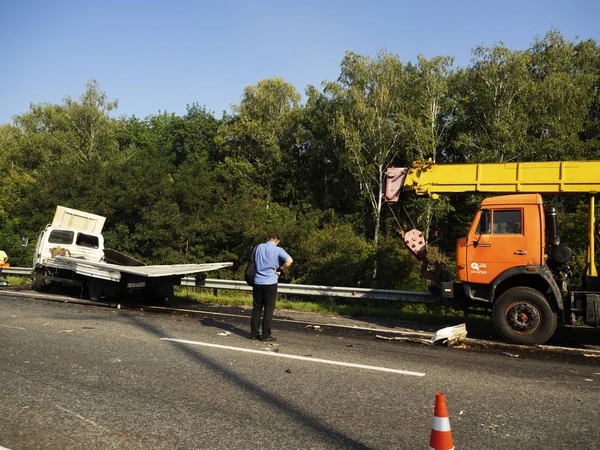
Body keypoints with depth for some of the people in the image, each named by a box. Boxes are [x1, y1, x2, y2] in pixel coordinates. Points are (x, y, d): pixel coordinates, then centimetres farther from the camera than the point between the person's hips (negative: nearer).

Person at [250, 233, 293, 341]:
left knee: (256, 308, 11)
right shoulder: (278, 250, -5)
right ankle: (266, 334, 5)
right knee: (269, 309, 3)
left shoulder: (259, 247, 9)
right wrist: (280, 270, -5)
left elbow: (252, 258, 26)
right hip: (270, 283, -4)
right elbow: (289, 260, -16)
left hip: (257, 282, 4)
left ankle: (254, 333, 14)